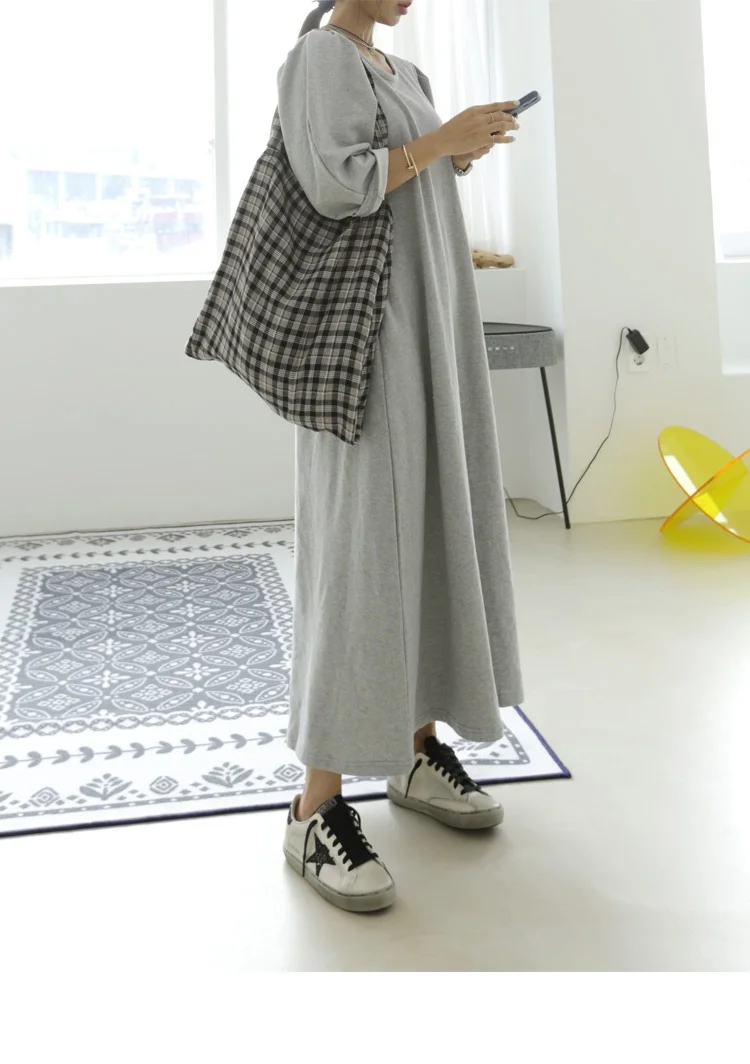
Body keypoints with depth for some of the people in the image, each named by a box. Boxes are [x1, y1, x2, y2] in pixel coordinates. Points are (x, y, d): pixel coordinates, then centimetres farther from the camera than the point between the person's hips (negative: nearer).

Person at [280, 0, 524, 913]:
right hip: (363, 323, -9)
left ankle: (417, 749, 16)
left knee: (432, 528, 7)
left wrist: (462, 155, 7)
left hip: (427, 321, 9)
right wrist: (440, 139, -11)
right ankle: (317, 808, -9)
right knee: (360, 546, -14)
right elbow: (334, 184, -20)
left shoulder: (403, 73, 21)